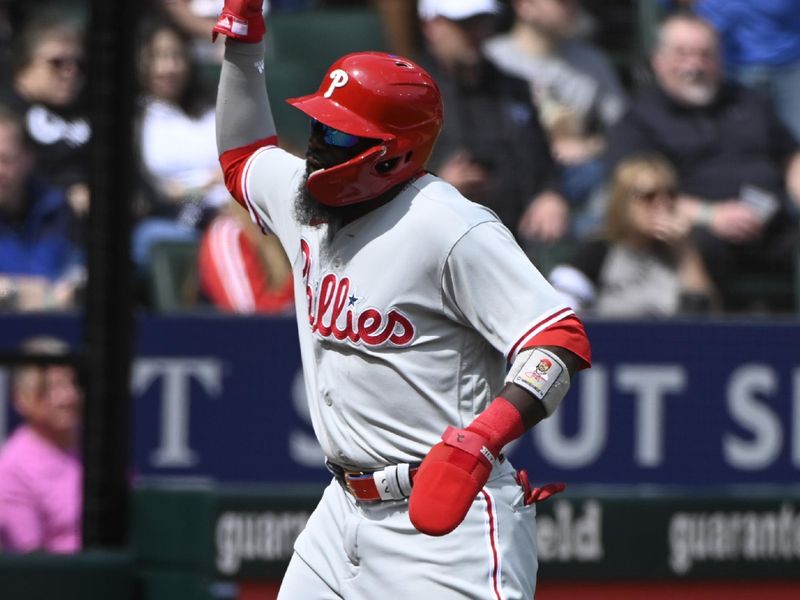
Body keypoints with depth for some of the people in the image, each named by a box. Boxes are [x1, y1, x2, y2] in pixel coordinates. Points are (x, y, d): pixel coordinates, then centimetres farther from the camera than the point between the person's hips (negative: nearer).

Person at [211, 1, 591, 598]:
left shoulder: (454, 229, -16)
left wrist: (479, 441, -35)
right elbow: (243, 156, 33)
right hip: (344, 511, 9)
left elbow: (561, 340, -21)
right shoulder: (306, 198, 9)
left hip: (444, 512, -8)